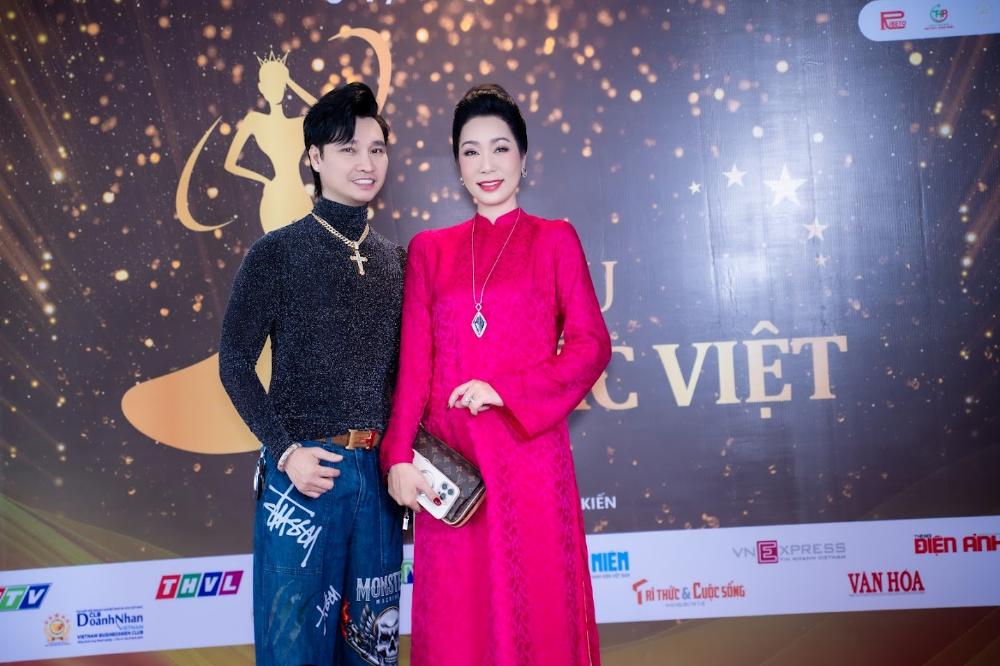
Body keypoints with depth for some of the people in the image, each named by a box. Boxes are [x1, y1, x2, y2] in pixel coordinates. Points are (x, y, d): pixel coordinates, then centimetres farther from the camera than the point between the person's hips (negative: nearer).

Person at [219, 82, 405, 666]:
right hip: (302, 470, -4)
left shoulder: (395, 259, 9)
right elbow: (235, 365, -4)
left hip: (378, 474, 4)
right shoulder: (277, 254, -4)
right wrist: (285, 452, -11)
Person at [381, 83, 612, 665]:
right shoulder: (430, 248, 11)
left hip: (530, 454, -2)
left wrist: (506, 391, -14)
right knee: (456, 616, 8)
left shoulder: (554, 240, 5)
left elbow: (591, 345, -2)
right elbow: (413, 362, 6)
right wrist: (400, 456, -4)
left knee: (538, 607, 5)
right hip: (450, 458, 2)